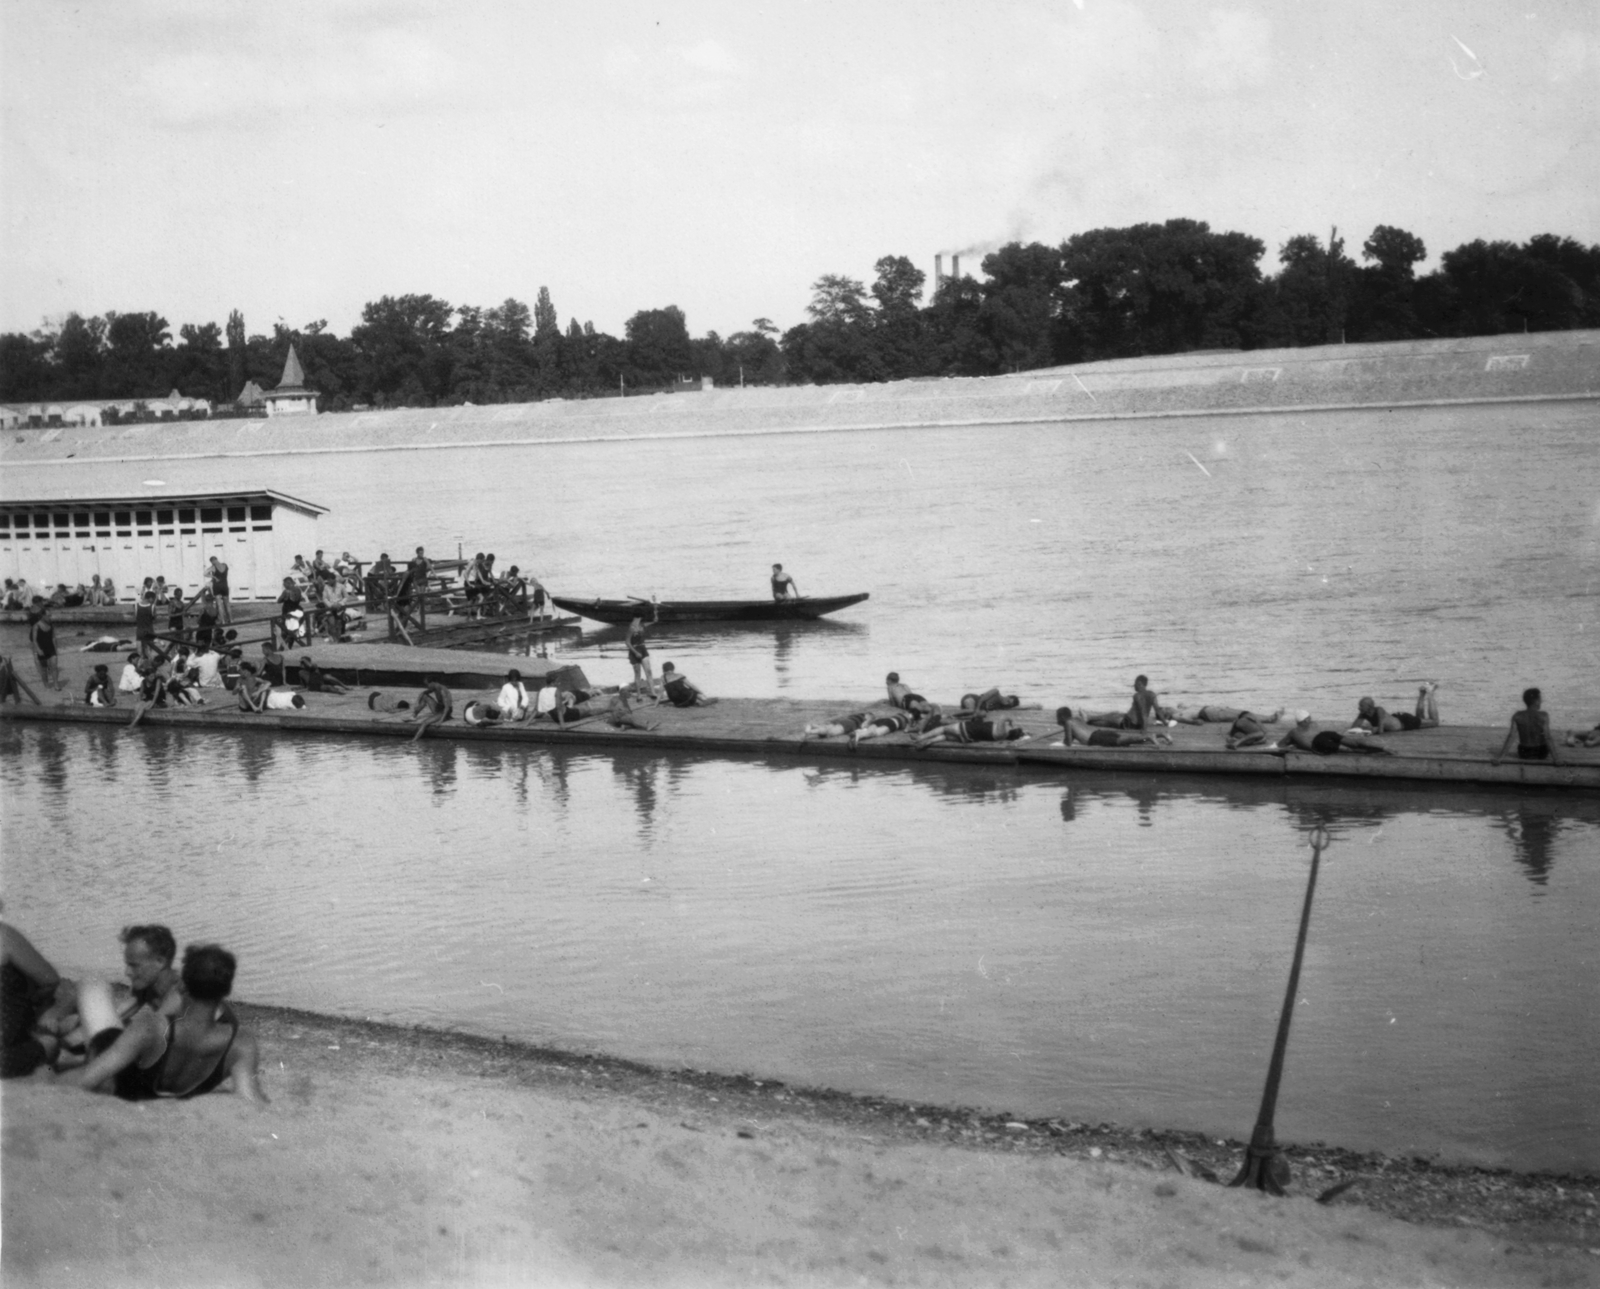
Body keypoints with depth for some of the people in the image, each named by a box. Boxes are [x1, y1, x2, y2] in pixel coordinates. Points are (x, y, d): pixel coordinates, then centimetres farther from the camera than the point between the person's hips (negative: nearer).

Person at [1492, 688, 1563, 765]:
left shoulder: (1517, 716, -10)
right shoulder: (1543, 716, -16)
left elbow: (1511, 737, -16)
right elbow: (1547, 738, -21)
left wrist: (1500, 756, -17)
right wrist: (1555, 758, -21)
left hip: (1523, 754, 3)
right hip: (1541, 753, -3)